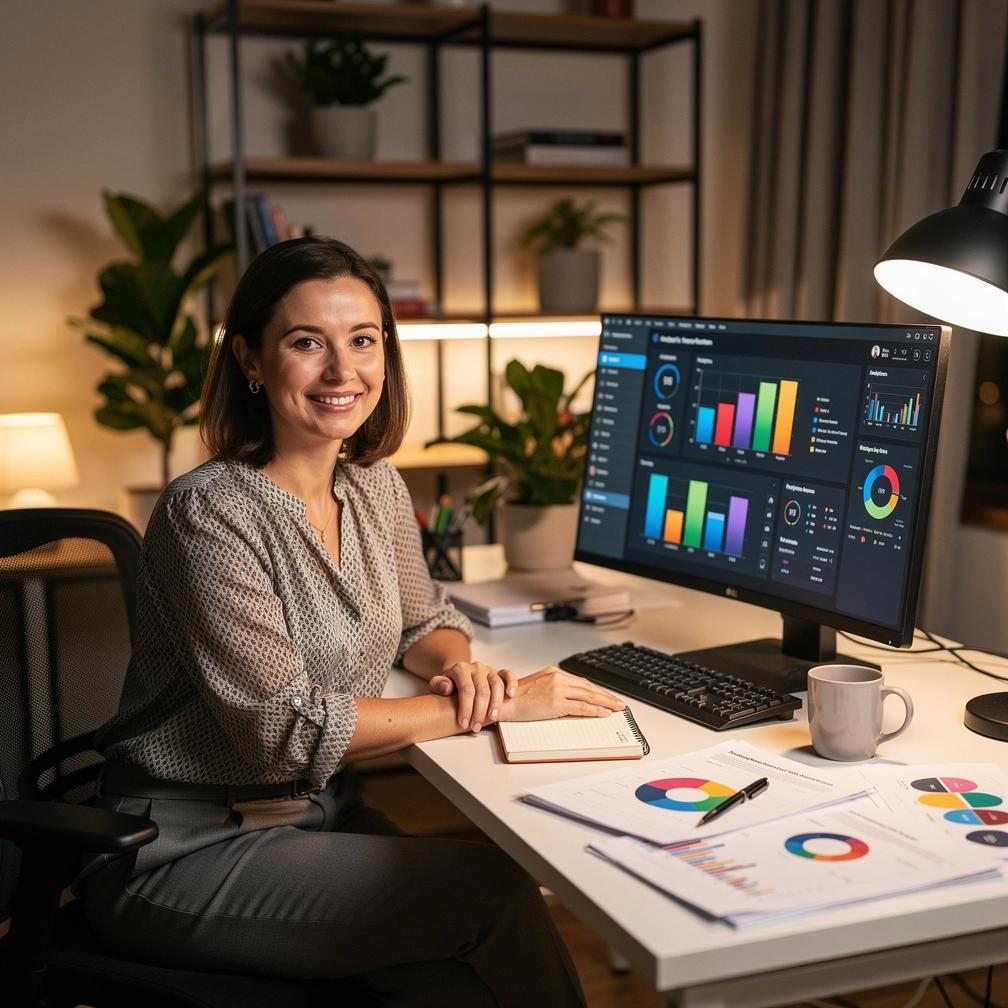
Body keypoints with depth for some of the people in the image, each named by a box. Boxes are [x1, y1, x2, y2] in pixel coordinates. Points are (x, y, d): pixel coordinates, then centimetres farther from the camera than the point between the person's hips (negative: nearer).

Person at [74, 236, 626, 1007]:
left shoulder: (376, 487, 3)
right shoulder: (212, 513, -20)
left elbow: (424, 619, 17)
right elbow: (284, 726, -23)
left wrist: (460, 667, -8)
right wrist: (494, 707, -21)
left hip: (320, 815, 6)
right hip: (190, 853, -6)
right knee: (495, 889, -18)